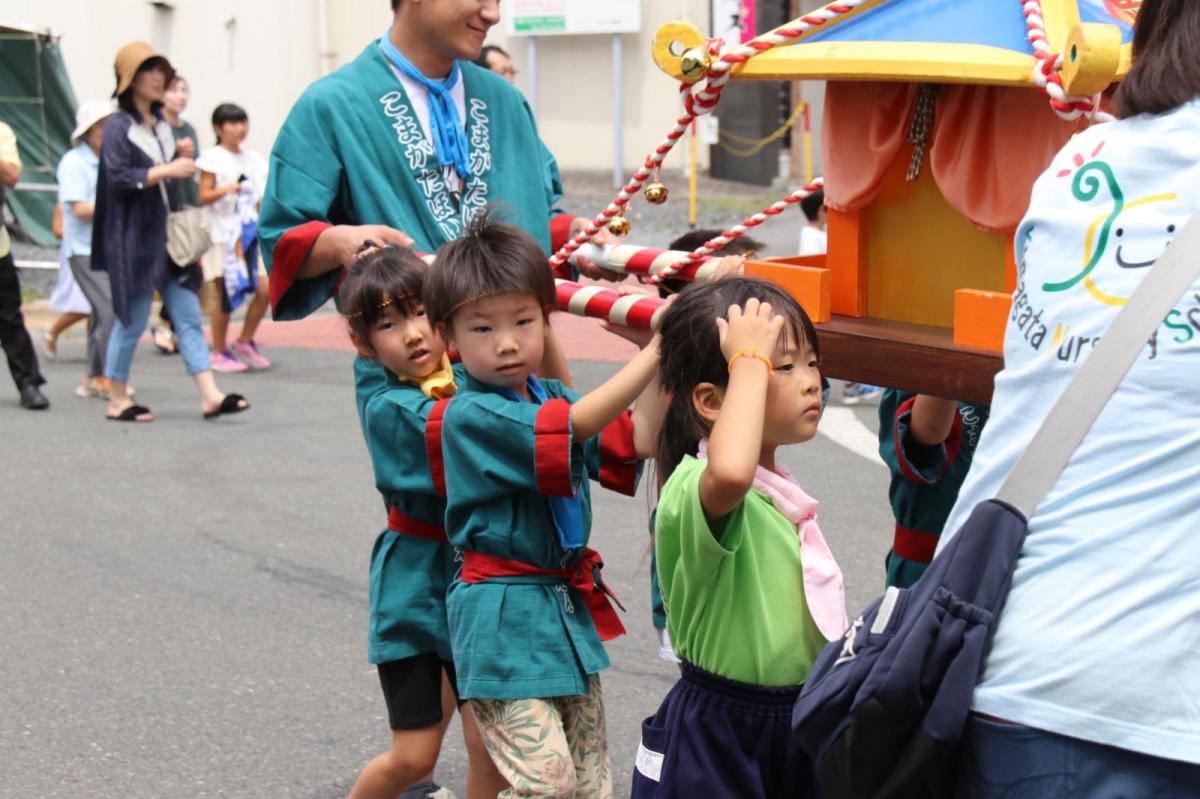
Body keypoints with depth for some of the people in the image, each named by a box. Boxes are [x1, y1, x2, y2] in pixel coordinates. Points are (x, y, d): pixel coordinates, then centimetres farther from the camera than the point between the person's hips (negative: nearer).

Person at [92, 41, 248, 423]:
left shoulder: (161, 124, 14)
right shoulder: (118, 126, -8)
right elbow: (118, 177, -18)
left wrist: (183, 158, 4)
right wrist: (166, 170, -25)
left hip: (168, 234, 7)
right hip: (134, 238, -7)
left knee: (188, 315, 1)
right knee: (133, 319, -1)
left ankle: (209, 395, -2)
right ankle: (117, 401, 11)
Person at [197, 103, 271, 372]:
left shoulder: (254, 160, 13)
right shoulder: (212, 158, -3)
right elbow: (204, 197, -8)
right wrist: (225, 190, -24)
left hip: (251, 234, 5)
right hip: (224, 236, -5)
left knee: (264, 291, -3)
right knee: (225, 294, -3)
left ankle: (245, 342, 16)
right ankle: (219, 354, 8)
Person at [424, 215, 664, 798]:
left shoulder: (551, 395, 10)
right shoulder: (470, 415, -17)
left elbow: (633, 442, 7)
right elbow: (574, 423, -27)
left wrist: (663, 364, -2)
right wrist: (656, 346, -24)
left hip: (568, 610, 8)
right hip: (503, 619, -8)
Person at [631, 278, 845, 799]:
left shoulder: (780, 495, 9)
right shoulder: (693, 490, -22)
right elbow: (729, 473, -48)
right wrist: (752, 361, -36)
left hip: (792, 730, 9)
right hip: (716, 746, -8)